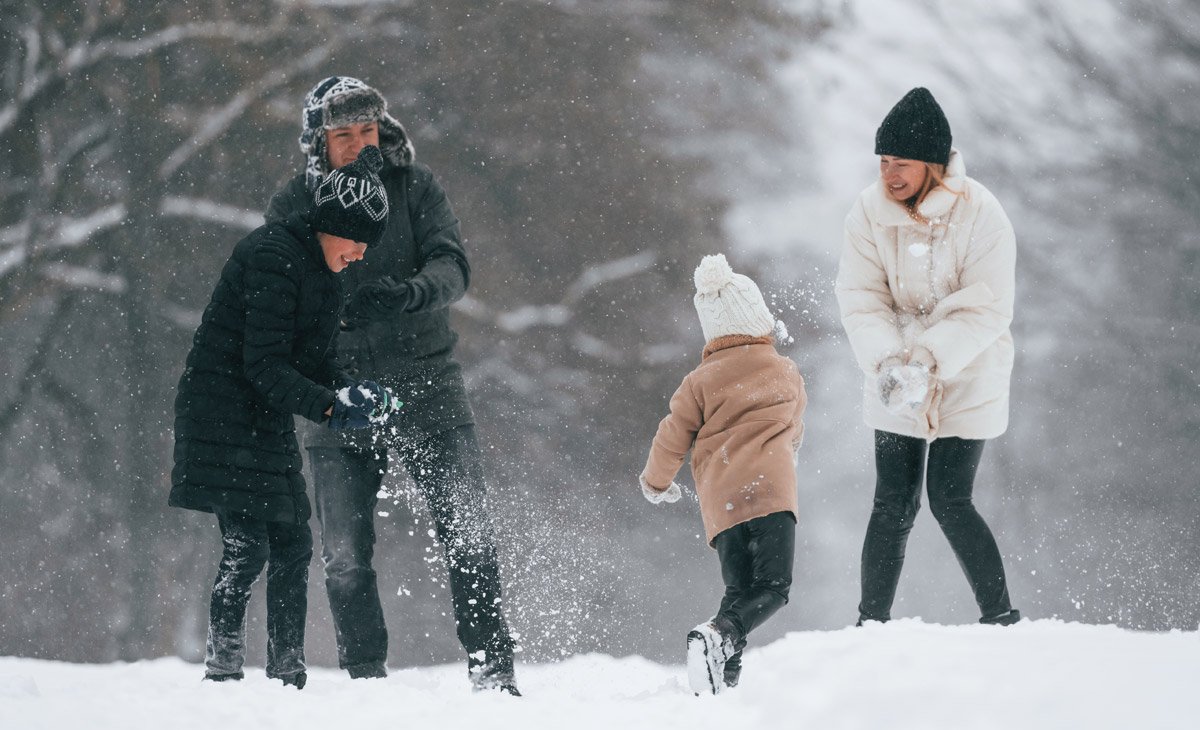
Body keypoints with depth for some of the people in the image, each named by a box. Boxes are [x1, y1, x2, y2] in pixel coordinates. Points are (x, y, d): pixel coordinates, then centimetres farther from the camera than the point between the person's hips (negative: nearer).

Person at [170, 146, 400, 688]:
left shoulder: (321, 273, 12)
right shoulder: (274, 257, -18)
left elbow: (316, 364, 12)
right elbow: (263, 365, -22)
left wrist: (349, 396, -8)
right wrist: (330, 408, -28)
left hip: (268, 420, 9)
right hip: (222, 413, -9)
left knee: (292, 543, 7)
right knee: (247, 544, -16)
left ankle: (287, 676, 13)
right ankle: (222, 669, -9)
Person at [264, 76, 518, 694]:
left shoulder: (413, 186, 0)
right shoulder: (291, 208, 1)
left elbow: (452, 267, -10)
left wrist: (410, 293, -32)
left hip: (427, 387, -1)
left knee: (466, 534, -6)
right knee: (344, 555, 1)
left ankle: (492, 670, -1)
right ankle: (364, 678, 12)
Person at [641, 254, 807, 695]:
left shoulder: (701, 381, 10)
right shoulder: (788, 373, 15)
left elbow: (673, 438, 11)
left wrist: (656, 481, 31)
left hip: (720, 501, 2)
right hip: (770, 490, -2)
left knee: (739, 591, 8)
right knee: (772, 588, -8)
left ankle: (726, 676, -9)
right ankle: (718, 637, -34)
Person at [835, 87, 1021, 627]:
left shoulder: (981, 215, -15)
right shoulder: (869, 212, -6)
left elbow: (987, 310, -17)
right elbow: (860, 298, -9)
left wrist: (929, 358, -29)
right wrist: (886, 359, -25)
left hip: (967, 381, -3)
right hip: (894, 383, 3)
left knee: (949, 501, -9)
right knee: (893, 504, -1)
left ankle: (1001, 617, 3)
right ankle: (872, 623, 9)